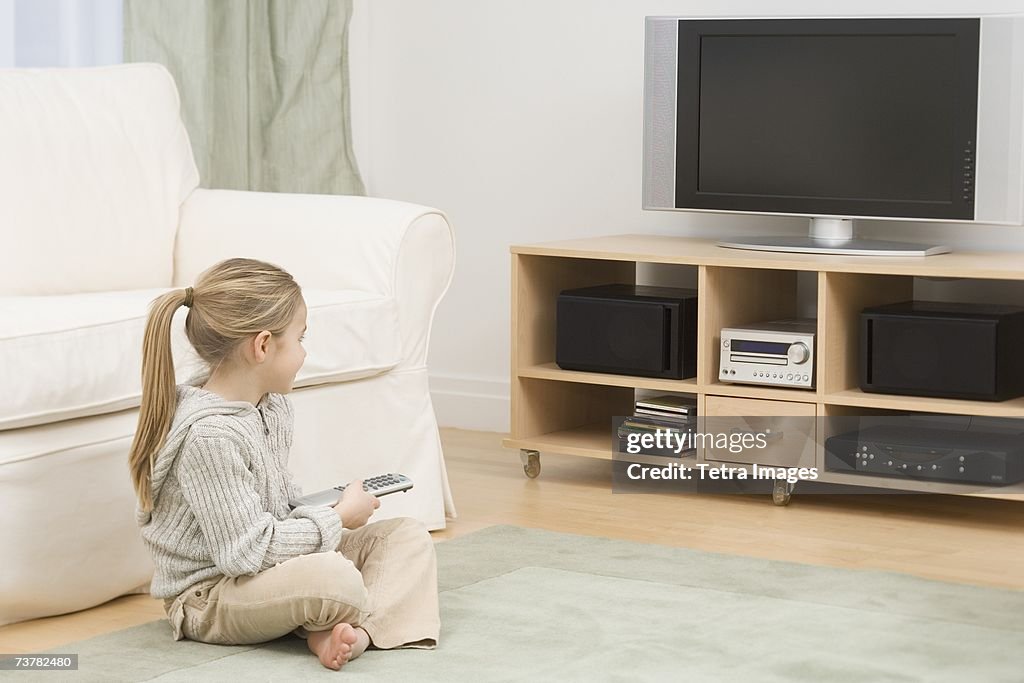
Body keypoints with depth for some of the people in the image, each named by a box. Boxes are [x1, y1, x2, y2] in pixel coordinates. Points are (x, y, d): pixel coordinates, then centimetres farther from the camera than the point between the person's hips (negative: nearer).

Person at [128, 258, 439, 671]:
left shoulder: (272, 405, 4)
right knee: (334, 577, -37)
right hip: (209, 597, -11)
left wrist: (324, 510, -2)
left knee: (409, 535, 3)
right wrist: (337, 520, -15)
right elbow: (247, 551, -27)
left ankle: (357, 630, -21)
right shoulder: (209, 435, -26)